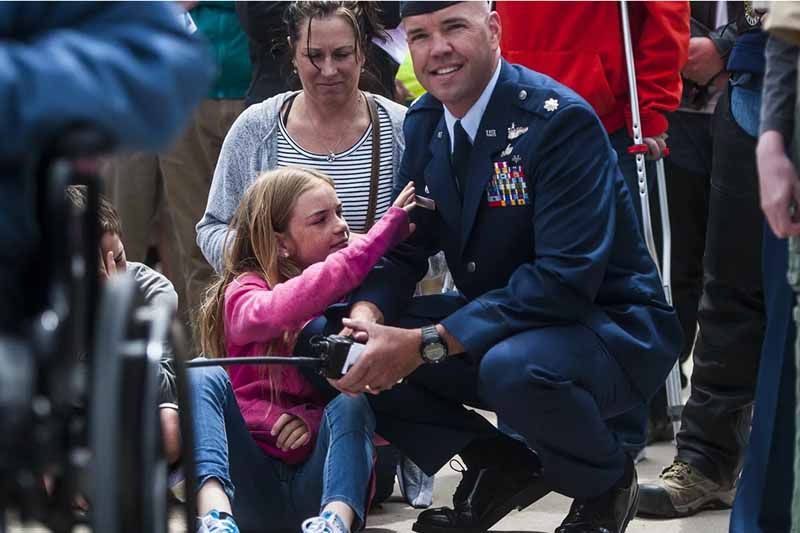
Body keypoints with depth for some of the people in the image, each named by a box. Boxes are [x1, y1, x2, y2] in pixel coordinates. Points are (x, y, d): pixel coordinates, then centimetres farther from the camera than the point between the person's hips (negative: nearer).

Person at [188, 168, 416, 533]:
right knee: (203, 378, -22)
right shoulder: (244, 291, 4)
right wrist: (387, 231, -23)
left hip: (316, 485, 1)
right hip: (250, 480, -1)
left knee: (351, 402, -26)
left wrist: (315, 419, -21)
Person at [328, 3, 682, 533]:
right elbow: (405, 246, 6)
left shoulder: (561, 119, -22)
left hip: (606, 328, -7)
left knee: (513, 366, -39)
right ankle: (500, 467, 8)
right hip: (495, 321, 7)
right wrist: (367, 313, -19)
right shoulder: (424, 122, 1)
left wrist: (428, 344, -34)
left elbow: (567, 276, -29)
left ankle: (605, 481, -6)